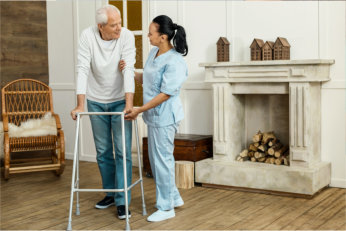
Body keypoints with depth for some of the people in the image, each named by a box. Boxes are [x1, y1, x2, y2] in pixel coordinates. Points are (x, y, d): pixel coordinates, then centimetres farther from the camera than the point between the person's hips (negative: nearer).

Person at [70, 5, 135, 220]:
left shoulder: (127, 36, -17)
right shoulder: (88, 36, -14)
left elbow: (128, 69, -24)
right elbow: (83, 69, -20)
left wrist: (129, 103, -34)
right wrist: (80, 104, -27)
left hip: (120, 101, -2)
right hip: (96, 102, 2)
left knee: (123, 152, -4)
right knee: (103, 151, 11)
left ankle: (122, 201, 2)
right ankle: (110, 193, 27)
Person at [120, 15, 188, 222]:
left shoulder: (175, 62, -21)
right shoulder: (154, 53, 8)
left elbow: (166, 93, -22)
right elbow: (144, 79, 17)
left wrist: (140, 110, -19)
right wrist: (129, 70, -1)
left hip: (165, 117, -9)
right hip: (154, 116, 9)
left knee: (162, 160, 0)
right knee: (157, 158, 18)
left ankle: (166, 208, 15)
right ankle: (174, 197, 34)